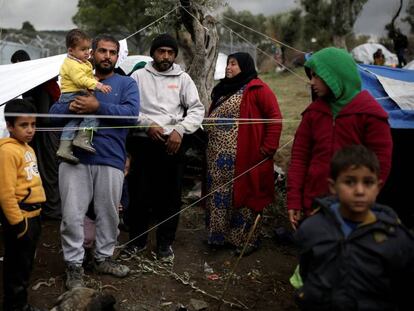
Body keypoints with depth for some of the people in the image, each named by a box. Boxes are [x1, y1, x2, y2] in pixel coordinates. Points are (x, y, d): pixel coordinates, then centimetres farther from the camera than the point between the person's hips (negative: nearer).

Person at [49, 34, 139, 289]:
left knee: (109, 214, 10)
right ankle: (74, 264, 15)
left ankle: (104, 258, 29)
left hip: (111, 160, -1)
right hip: (74, 158, 1)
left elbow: (132, 114, -8)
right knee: (72, 215, 1)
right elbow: (54, 111, 10)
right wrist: (70, 107, -12)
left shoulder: (126, 83, 10)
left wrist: (98, 107, -17)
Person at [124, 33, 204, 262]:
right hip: (142, 142, 0)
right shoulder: (139, 76, 6)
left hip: (172, 143, 1)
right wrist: (147, 125, -12)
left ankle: (165, 243, 22)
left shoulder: (182, 78, 8)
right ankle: (137, 240, 24)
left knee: (170, 196, 6)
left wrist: (180, 130, -9)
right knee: (139, 194, 5)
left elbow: (197, 109, 4)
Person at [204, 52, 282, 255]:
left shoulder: (257, 89, -8)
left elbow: (275, 118, -13)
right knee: (219, 196, 14)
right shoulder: (224, 89, 18)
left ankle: (246, 240, 19)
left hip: (242, 157, -8)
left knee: (243, 196, 3)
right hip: (218, 157, 8)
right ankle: (218, 235, 30)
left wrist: (267, 149, -16)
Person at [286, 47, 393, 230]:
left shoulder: (370, 114, -7)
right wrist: (294, 200, -2)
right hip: (313, 205, 4)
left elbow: (380, 164, -7)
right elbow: (299, 156, 4)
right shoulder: (313, 112, 5)